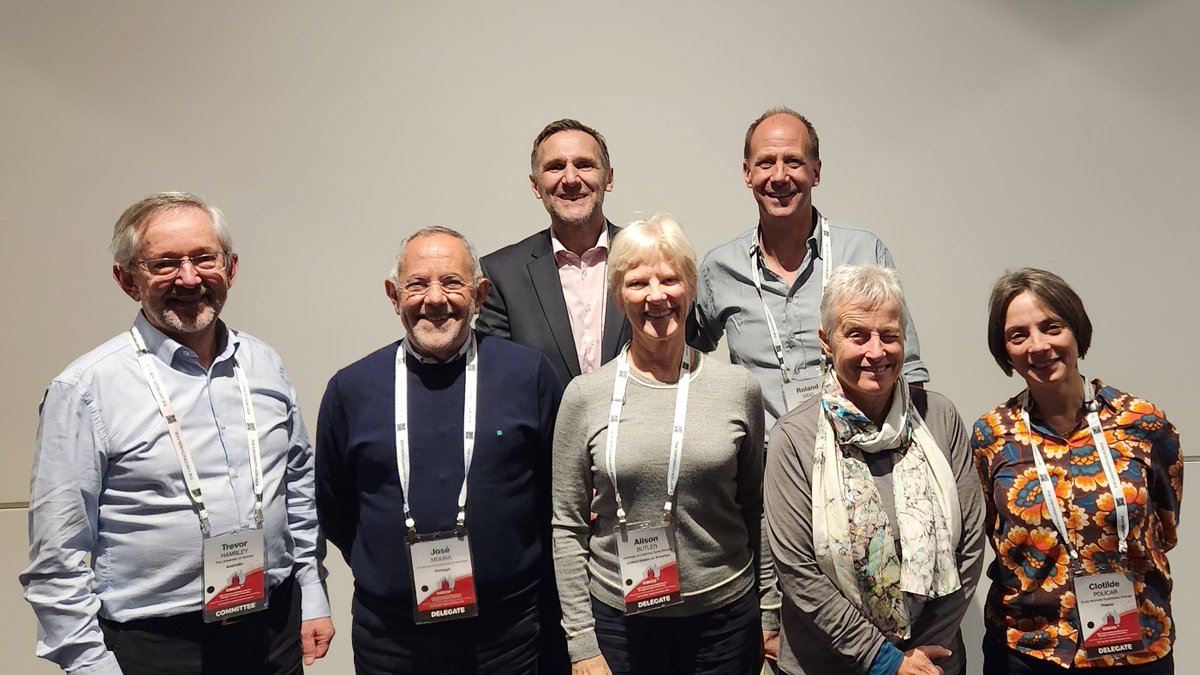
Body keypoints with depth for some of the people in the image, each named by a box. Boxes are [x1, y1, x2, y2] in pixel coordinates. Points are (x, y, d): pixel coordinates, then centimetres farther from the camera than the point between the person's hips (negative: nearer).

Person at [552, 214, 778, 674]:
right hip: (619, 619, 0)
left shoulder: (739, 389, -3)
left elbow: (756, 511, 6)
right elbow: (568, 528, -2)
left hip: (725, 618, 1)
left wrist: (770, 614, 6)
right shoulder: (584, 396, -5)